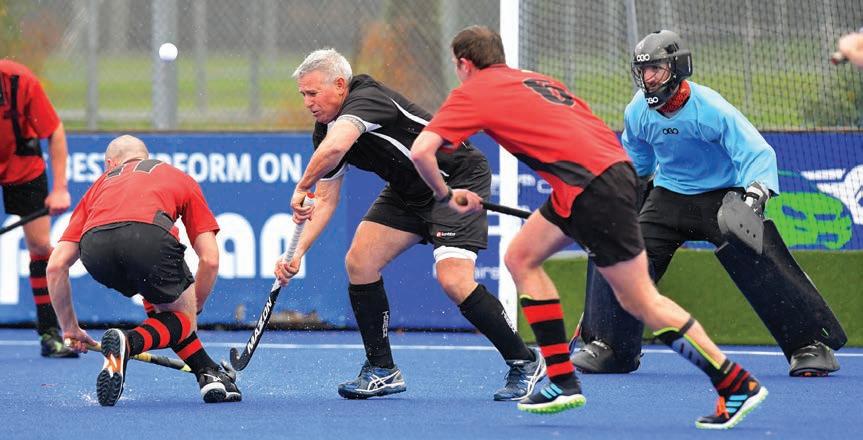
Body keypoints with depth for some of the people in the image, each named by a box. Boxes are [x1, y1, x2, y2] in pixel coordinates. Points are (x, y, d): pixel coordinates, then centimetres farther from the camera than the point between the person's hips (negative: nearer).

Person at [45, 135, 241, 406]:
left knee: (162, 300, 32)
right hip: (149, 237, -3)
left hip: (94, 246, 3)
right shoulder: (180, 179, 36)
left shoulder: (100, 184, 38)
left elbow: (56, 265, 31)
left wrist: (70, 328, 41)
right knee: (182, 317, 18)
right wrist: (192, 310, 40)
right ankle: (127, 343, -12)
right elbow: (210, 259, 25)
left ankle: (208, 373, 29)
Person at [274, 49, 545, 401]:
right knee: (358, 261, -4)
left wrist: (301, 188, -32)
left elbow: (335, 147, -48)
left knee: (454, 280, -22)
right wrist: (297, 253, -6)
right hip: (409, 192, 9)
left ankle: (524, 363, -5)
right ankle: (382, 371, 7)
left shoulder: (366, 99, -28)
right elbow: (325, 200, 7)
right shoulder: (325, 131, 1)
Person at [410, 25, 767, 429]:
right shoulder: (536, 80, 25)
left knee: (640, 301, -3)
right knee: (521, 257, 16)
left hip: (591, 186, -9)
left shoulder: (473, 93, 3)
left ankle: (738, 384, -2)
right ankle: (563, 381, 12)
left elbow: (421, 150, -7)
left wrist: (446, 195, 10)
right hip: (611, 165, 9)